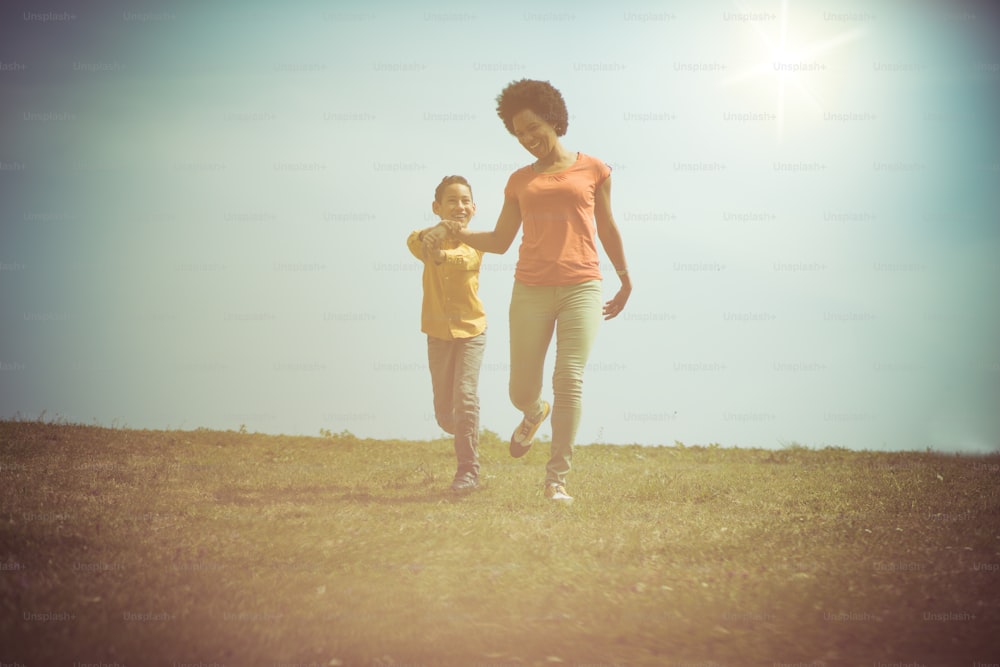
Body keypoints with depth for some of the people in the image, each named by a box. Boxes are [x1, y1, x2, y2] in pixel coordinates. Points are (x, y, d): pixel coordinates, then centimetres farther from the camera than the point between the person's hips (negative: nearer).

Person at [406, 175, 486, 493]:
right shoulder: (433, 238, -1)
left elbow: (465, 260, -30)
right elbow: (414, 242, -26)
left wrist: (441, 256, -53)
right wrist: (430, 236, -50)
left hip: (470, 330, -2)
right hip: (438, 333, 2)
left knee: (466, 396, -16)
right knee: (443, 412, 8)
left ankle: (468, 470, -7)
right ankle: (467, 437, 40)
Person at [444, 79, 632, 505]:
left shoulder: (591, 169, 9)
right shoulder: (520, 181, 13)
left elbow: (607, 229, 17)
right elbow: (500, 241, 11)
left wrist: (625, 279, 21)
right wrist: (461, 235, -7)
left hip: (581, 287, -2)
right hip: (530, 291, 2)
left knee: (569, 381, -13)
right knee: (520, 392, 2)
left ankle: (557, 480, -6)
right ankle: (535, 413, 41)